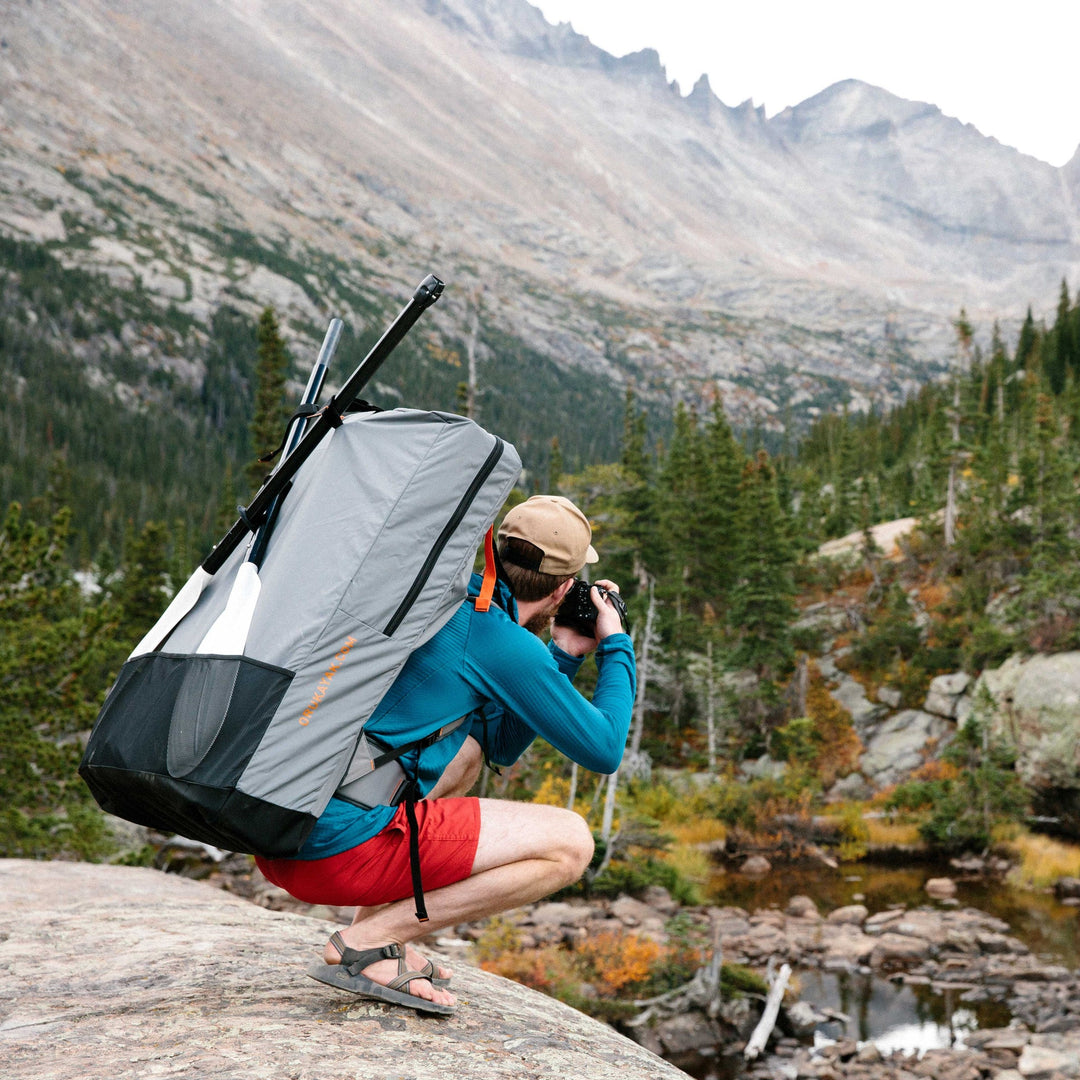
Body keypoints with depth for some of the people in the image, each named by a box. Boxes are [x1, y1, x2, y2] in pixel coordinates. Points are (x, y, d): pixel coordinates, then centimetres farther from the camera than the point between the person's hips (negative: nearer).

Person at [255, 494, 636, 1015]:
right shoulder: (502, 642, -8)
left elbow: (503, 745, 29)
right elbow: (604, 751, 2)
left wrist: (565, 655, 25)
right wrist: (617, 647, 15)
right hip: (341, 842, -9)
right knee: (570, 842, -1)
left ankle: (374, 935, 18)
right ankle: (366, 942, -3)